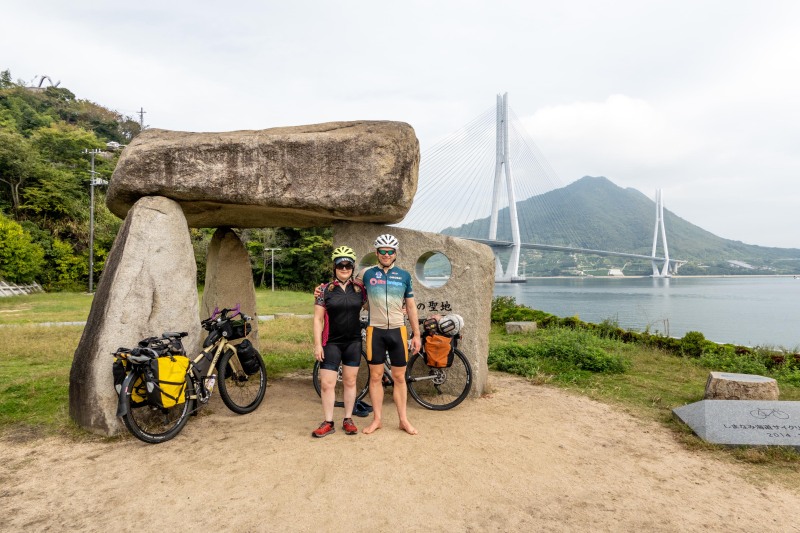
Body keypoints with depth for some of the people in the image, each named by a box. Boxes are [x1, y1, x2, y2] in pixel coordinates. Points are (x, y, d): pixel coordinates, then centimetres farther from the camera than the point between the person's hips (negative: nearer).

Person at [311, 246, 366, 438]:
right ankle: (328, 423, 13)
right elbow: (318, 319, -3)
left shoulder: (359, 288, 1)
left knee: (350, 382, 10)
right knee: (327, 384, -1)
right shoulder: (325, 290, -3)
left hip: (353, 342, 2)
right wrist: (317, 344, -8)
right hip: (331, 343, -1)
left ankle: (348, 420, 22)